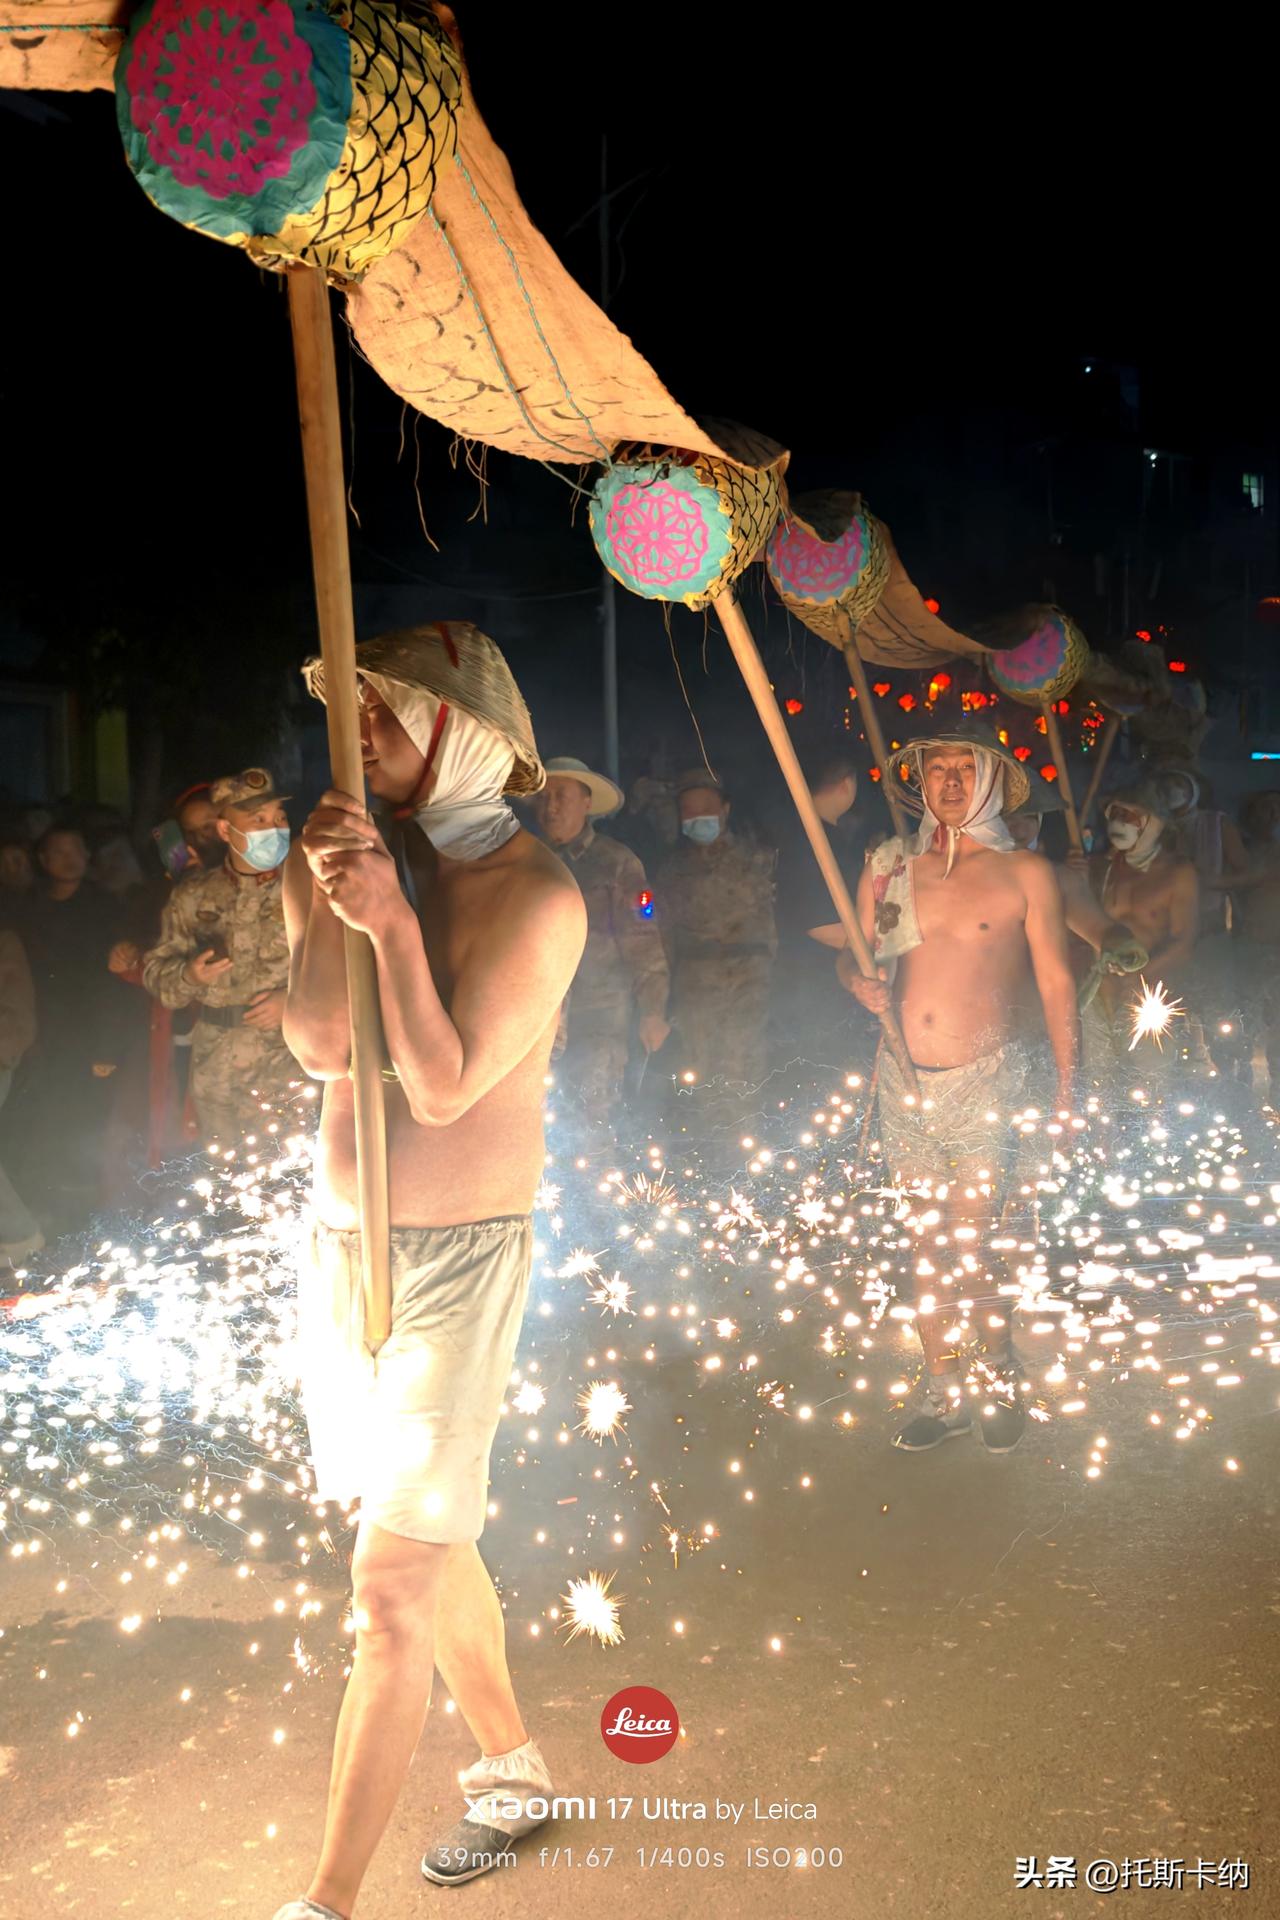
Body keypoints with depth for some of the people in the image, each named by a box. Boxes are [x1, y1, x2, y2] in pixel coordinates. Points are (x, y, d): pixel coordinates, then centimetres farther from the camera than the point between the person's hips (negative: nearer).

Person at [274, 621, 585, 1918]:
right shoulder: (351, 855, 3)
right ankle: (513, 1768, 42)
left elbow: (446, 1084, -21)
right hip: (343, 1241, 7)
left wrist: (393, 922, -30)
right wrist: (328, 901, -23)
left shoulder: (533, 892, -14)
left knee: (393, 1587, -5)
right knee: (427, 1544, 20)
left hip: (457, 1256, -7)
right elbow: (317, 1043, -10)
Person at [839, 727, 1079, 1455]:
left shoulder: (1024, 872, -1)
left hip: (986, 1080, -3)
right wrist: (861, 980, -7)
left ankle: (1004, 1377, 17)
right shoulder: (888, 868, 7)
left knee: (971, 1244, -7)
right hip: (905, 1079, 3)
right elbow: (854, 953, 17)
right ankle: (943, 1391, 22)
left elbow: (1057, 984, -1)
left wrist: (1069, 1087, -8)